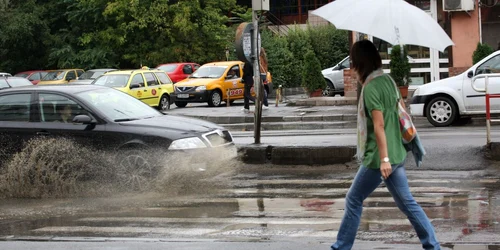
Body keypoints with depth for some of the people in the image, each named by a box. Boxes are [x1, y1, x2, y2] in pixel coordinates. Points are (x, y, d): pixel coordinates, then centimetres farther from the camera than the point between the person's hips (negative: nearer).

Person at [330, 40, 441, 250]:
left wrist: (384, 158, -24)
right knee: (407, 203, 10)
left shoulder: (370, 88, -16)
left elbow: (379, 125, -21)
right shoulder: (387, 80, 9)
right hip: (396, 154, 8)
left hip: (378, 158, -8)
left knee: (353, 200, 6)